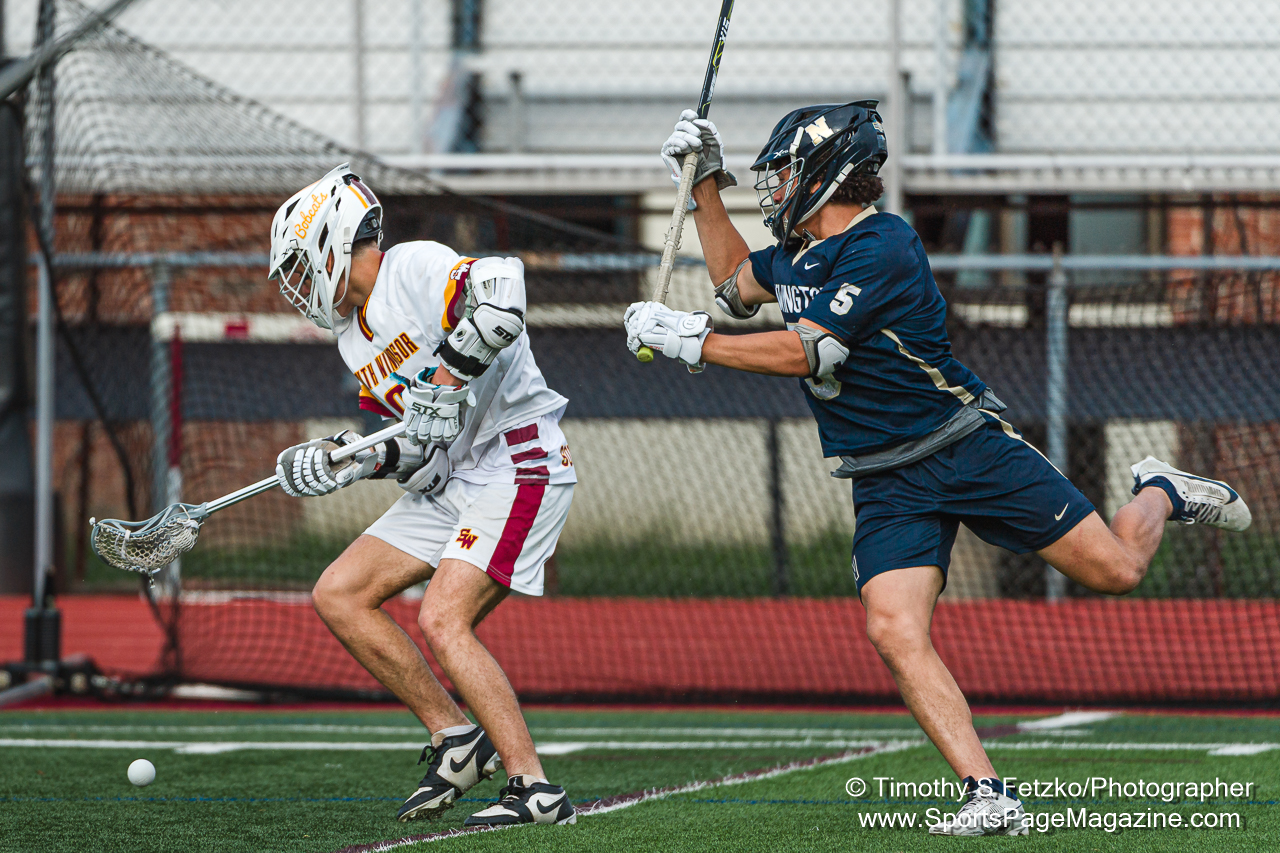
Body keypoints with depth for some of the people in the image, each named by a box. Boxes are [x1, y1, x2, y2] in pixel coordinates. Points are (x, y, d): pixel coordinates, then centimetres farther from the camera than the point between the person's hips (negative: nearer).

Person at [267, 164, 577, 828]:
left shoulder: (414, 268, -12)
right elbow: (418, 447, 15)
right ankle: (454, 738, 7)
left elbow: (501, 293, -33)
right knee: (338, 596, 5)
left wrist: (445, 379, -28)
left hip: (518, 466, -10)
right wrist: (345, 462, -1)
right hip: (448, 485, 10)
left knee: (442, 622, -22)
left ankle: (535, 788, -17)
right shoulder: (354, 333, 16)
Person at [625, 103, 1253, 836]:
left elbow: (802, 352, -24)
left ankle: (1160, 496, 31)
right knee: (895, 632, -18)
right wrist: (707, 183, 18)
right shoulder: (799, 256, 8)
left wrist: (689, 340, -20)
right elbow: (735, 285, 30)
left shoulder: (881, 247, -19)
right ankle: (989, 798, -19)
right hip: (888, 487, 6)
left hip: (970, 451, -6)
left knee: (1117, 570, -5)